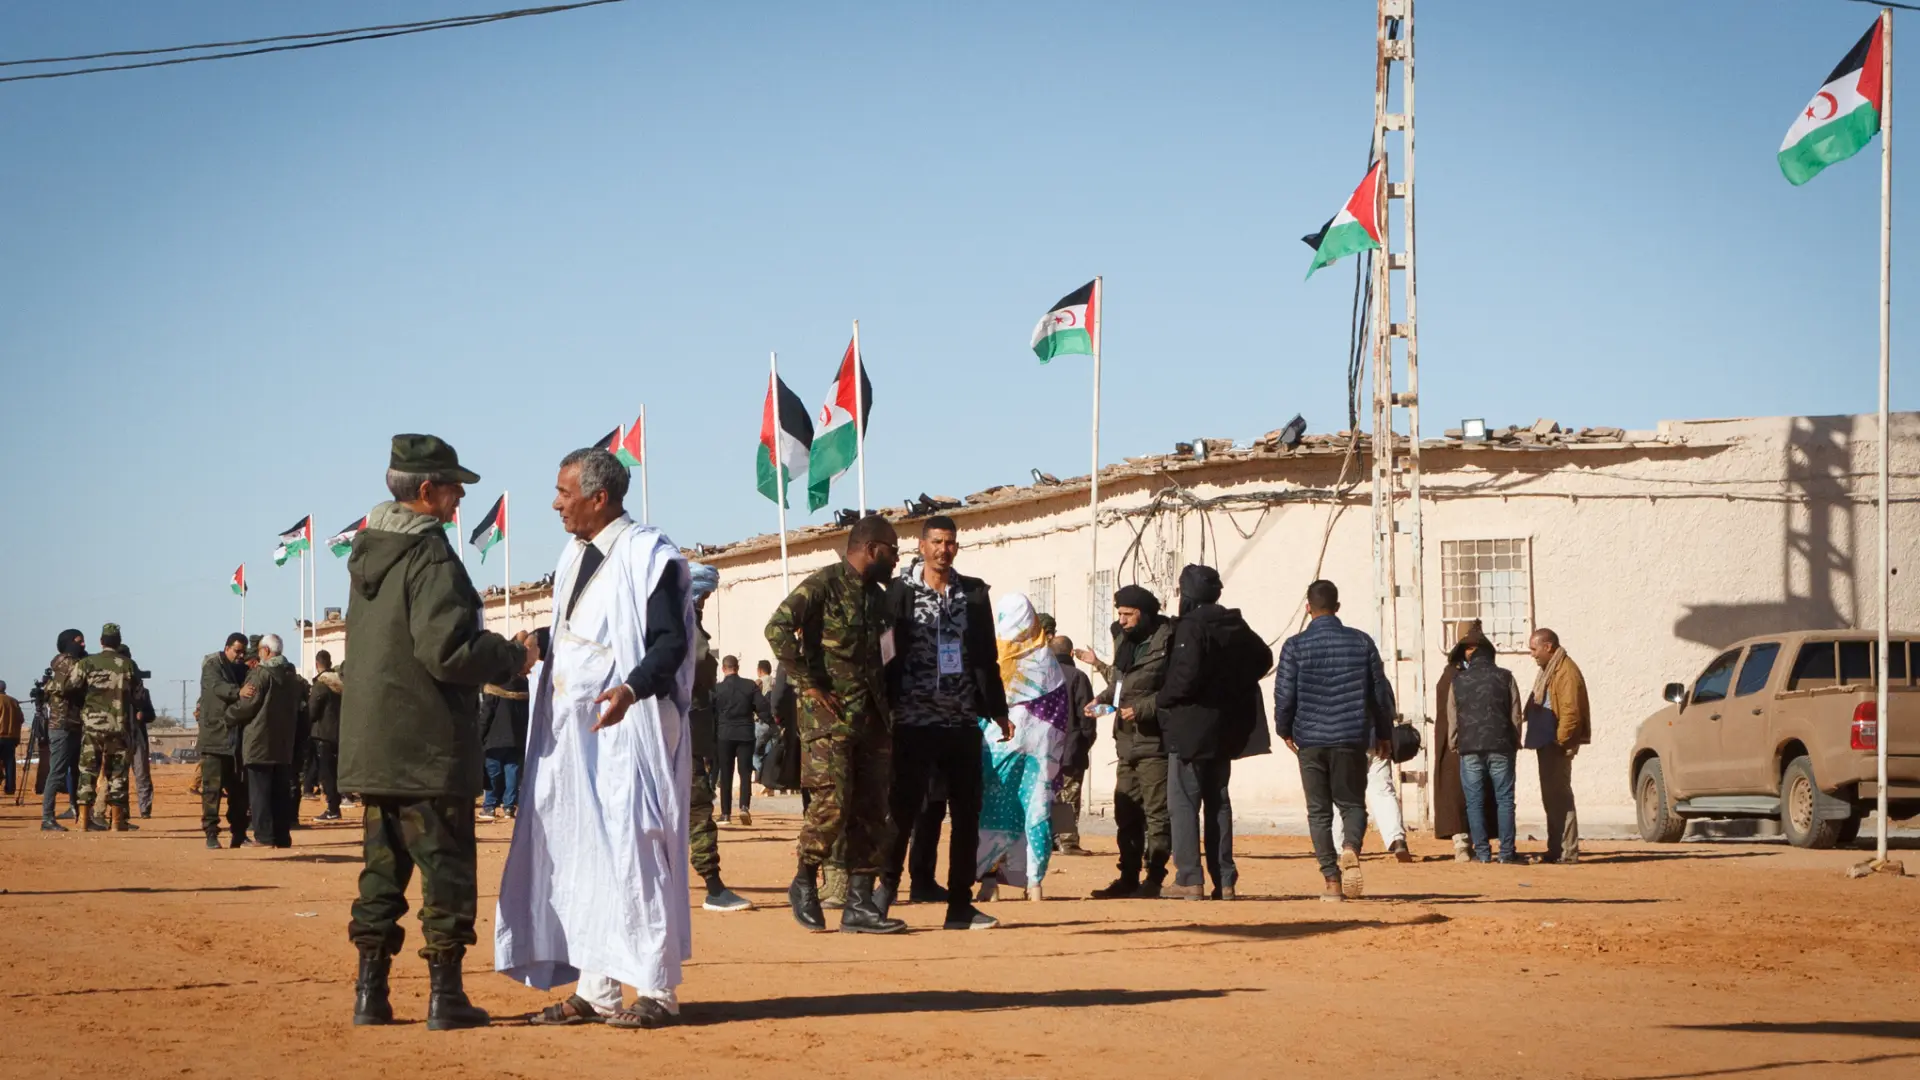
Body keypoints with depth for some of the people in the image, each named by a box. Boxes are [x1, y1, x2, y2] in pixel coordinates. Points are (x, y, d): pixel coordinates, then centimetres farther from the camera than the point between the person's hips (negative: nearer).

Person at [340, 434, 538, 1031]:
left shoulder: (368, 553, 13)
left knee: (382, 868, 12)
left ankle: (370, 992, 13)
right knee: (446, 868, -1)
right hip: (429, 746, -8)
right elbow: (446, 651, -22)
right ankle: (445, 995, 0)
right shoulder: (431, 557, -15)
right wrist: (513, 656, -7)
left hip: (372, 746, 8)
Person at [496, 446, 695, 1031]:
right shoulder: (575, 556, 16)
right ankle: (593, 990, 9)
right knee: (578, 855, 5)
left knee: (630, 851, -8)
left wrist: (632, 688, -30)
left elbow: (672, 641, -15)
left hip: (626, 728, -8)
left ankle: (655, 990, -2)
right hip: (570, 732, 8)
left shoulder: (648, 555, -9)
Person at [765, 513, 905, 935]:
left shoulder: (876, 595, 18)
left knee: (872, 809, 3)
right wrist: (810, 684, -17)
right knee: (833, 802, -13)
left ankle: (859, 904, 6)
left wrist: (884, 703, 12)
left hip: (871, 716, 8)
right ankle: (804, 884, 8)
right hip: (830, 714, -8)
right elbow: (778, 628, -17)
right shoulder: (823, 585, -7)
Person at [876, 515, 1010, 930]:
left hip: (963, 721, 4)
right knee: (905, 808, -2)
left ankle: (960, 903, 10)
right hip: (914, 721, -4)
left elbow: (987, 657, 14)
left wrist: (998, 710, 12)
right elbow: (886, 652, -3)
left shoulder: (974, 593, 11)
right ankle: (886, 888, 11)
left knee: (967, 811, 4)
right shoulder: (900, 592, 0)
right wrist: (883, 708, -9)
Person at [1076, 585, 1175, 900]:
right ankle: (1129, 878, 18)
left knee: (1156, 813, -5)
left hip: (1154, 741, -9)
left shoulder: (1166, 643, -12)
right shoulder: (1125, 640, 15)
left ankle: (1154, 879, -2)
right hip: (1127, 741, 9)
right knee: (1126, 812, 12)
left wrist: (1142, 709, -22)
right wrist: (1103, 699, 11)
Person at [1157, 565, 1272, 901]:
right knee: (1217, 801, 14)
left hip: (1190, 726, -8)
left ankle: (1190, 879, -9)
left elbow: (1187, 674, -25)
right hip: (1225, 728, 8)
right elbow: (1263, 658, 17)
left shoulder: (1191, 626, -15)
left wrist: (1162, 701, -10)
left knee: (1183, 803, -3)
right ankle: (1224, 880, 12)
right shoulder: (1236, 626, 9)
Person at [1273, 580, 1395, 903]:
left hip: (1311, 740, -1)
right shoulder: (1361, 642, 2)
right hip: (1351, 739, 1)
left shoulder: (1295, 646, -4)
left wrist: (1285, 730, 14)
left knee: (1319, 812, 7)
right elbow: (1381, 691, 6)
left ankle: (1332, 880, 1)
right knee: (1352, 803, 11)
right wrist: (1384, 733, 19)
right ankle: (1350, 848, -21)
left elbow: (1284, 694, -4)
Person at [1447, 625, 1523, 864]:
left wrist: (1453, 745, 18)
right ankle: (1506, 851, 1)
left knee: (1475, 801, 4)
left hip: (1469, 748, 0)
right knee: (1504, 799, 4)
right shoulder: (1504, 677, 1)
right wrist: (1515, 742, 15)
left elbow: (1452, 717, 6)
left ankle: (1482, 852, 1)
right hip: (1500, 746, 0)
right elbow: (1515, 714, 3)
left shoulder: (1458, 680, 2)